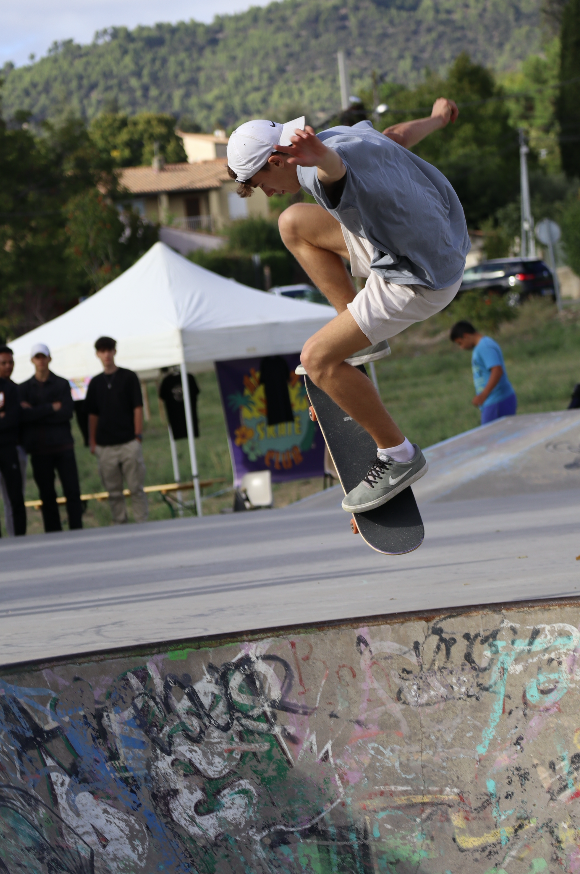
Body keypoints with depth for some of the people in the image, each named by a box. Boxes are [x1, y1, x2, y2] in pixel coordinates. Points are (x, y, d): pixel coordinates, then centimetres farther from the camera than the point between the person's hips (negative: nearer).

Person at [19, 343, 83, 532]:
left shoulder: (62, 384, 6)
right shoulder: (24, 388, 7)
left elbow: (67, 412, -8)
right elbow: (22, 415, -10)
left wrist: (35, 412, -10)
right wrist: (51, 408, -12)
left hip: (63, 446, 0)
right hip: (39, 449, 0)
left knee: (72, 492, -4)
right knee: (47, 495, 3)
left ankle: (76, 530, 2)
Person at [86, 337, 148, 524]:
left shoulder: (128, 377, 2)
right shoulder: (95, 382, 11)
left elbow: (137, 408, 0)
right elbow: (93, 415, 14)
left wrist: (138, 436, -7)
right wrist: (92, 442, 7)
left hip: (128, 443, -3)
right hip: (105, 445, 3)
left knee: (136, 488, -3)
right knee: (113, 492, 4)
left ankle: (142, 523, 1)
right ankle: (119, 525, 9)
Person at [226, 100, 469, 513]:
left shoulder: (321, 171, -26)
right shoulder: (351, 133, 5)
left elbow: (334, 166, -53)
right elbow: (399, 133, 24)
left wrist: (317, 156, -77)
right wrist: (438, 118, 46)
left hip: (421, 279, -10)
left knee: (316, 359, -10)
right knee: (294, 223, 14)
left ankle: (399, 456, 2)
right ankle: (360, 328, 21)